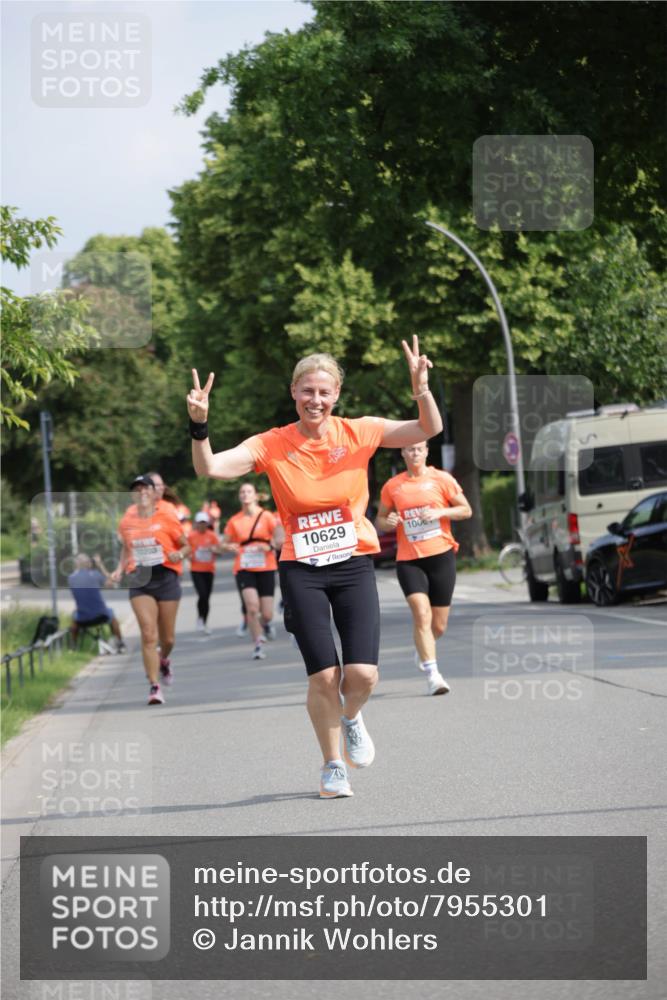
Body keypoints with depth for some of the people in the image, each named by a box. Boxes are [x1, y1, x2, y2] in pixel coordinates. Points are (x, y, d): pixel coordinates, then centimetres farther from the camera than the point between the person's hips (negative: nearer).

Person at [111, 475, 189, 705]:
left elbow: (186, 546, 4)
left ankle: (163, 660, 44)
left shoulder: (167, 517, -4)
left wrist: (179, 554, -18)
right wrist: (119, 569, 4)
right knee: (148, 635, -12)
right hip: (140, 582, 1)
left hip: (166, 578, -1)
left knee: (167, 638, 8)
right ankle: (154, 686, -8)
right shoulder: (127, 522, 4)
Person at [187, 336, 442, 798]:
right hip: (302, 571, -1)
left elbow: (430, 429, -4)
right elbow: (209, 469, -13)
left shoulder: (358, 432, -2)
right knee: (324, 676, -7)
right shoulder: (272, 445, -4)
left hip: (355, 565, 1)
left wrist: (422, 390, -22)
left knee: (363, 674, -10)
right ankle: (333, 766, 16)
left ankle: (351, 718, 27)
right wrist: (200, 426, -29)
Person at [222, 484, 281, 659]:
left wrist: (270, 547, -21)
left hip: (265, 568, 0)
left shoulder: (266, 516, -1)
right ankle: (257, 646, -7)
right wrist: (229, 547, -11)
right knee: (252, 607, -20)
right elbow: (224, 543, 12)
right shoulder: (234, 521, 4)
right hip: (244, 570, 0)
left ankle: (266, 623, 37)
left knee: (266, 614, -2)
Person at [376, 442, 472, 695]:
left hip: (441, 555, 0)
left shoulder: (441, 479, 3)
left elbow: (466, 510, 6)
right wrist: (388, 522, -8)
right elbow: (380, 521, 16)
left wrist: (440, 512, -11)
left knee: (439, 624, 6)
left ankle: (423, 651, 40)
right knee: (421, 613, -20)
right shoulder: (392, 486, 6)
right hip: (408, 560, 0)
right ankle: (432, 674, -20)